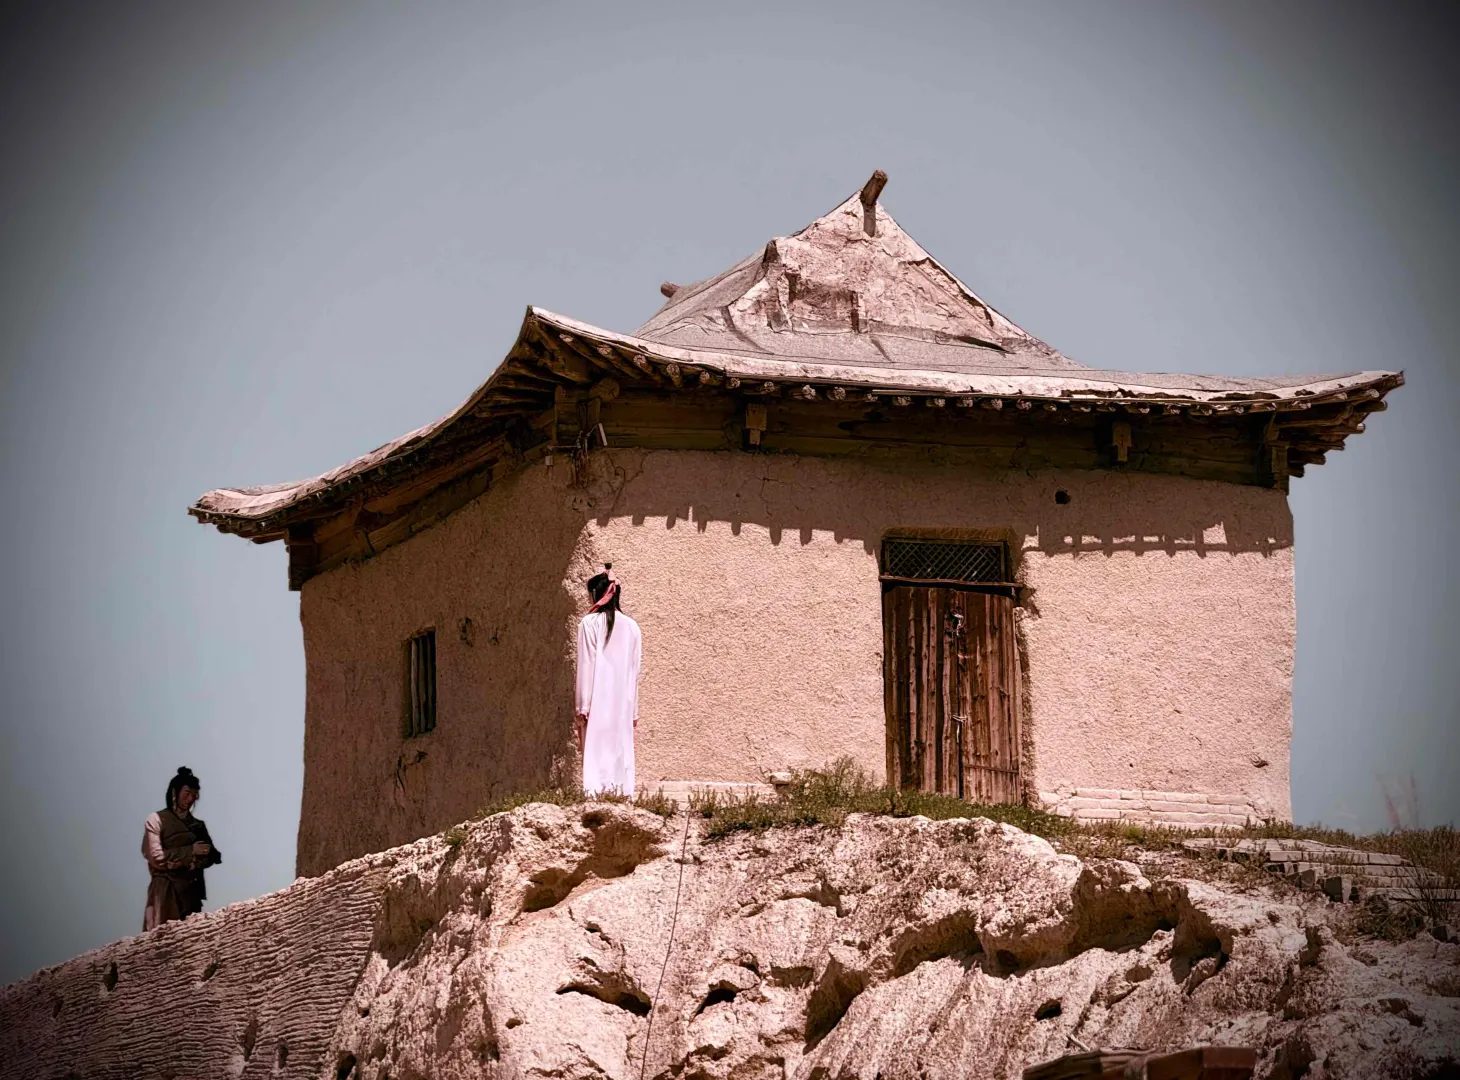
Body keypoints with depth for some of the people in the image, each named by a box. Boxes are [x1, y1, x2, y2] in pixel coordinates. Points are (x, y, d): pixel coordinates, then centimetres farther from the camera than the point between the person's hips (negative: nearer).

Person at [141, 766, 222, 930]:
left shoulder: (198, 825, 16)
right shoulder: (157, 820, 2)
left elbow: (211, 857, 10)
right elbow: (157, 858, -7)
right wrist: (190, 852, -9)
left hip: (191, 892, 4)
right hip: (166, 892, -4)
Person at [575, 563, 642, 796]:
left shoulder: (590, 623, -5)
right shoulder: (631, 626, 8)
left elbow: (586, 666, -7)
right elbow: (635, 670, 9)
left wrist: (582, 706, -5)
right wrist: (634, 710, 14)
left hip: (598, 700, -4)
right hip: (623, 704, 4)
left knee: (596, 753, -6)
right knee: (622, 754, 6)